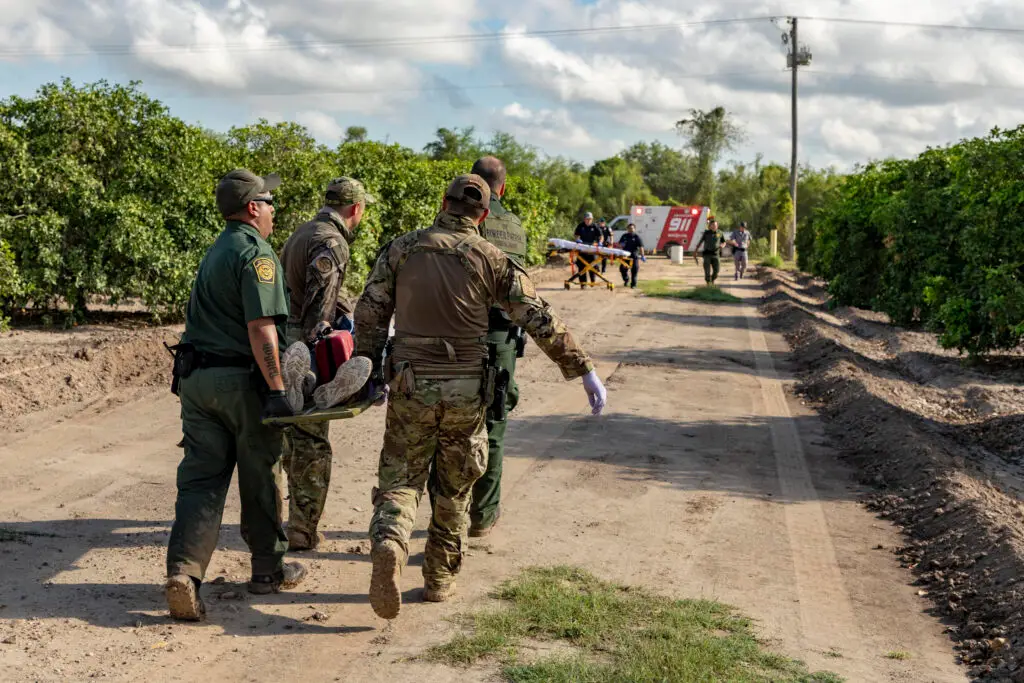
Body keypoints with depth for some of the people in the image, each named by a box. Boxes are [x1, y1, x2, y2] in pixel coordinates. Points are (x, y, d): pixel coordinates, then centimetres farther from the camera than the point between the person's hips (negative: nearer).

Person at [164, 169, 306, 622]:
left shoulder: (215, 252, 18)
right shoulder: (256, 253, -11)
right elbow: (260, 328, -20)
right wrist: (276, 389, -20)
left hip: (195, 377, 7)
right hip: (241, 379, -7)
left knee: (201, 477, 3)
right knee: (260, 477, 8)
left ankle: (183, 571, -12)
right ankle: (267, 570, 22)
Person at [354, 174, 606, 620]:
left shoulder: (401, 249, 1)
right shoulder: (492, 260, -3)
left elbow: (369, 314, 1)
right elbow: (542, 322, -4)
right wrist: (584, 371, 2)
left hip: (410, 387, 0)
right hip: (465, 392, 0)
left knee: (399, 480, 8)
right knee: (453, 490, 16)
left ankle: (388, 544, -21)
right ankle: (440, 579, 23)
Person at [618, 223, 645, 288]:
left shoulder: (637, 237, -2)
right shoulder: (624, 236, 12)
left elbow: (641, 247, -8)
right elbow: (619, 245, 19)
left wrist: (642, 256, -17)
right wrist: (621, 245, -7)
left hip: (634, 256, -4)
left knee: (634, 271, -1)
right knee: (622, 269, 4)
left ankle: (633, 285, 8)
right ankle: (626, 280, 32)